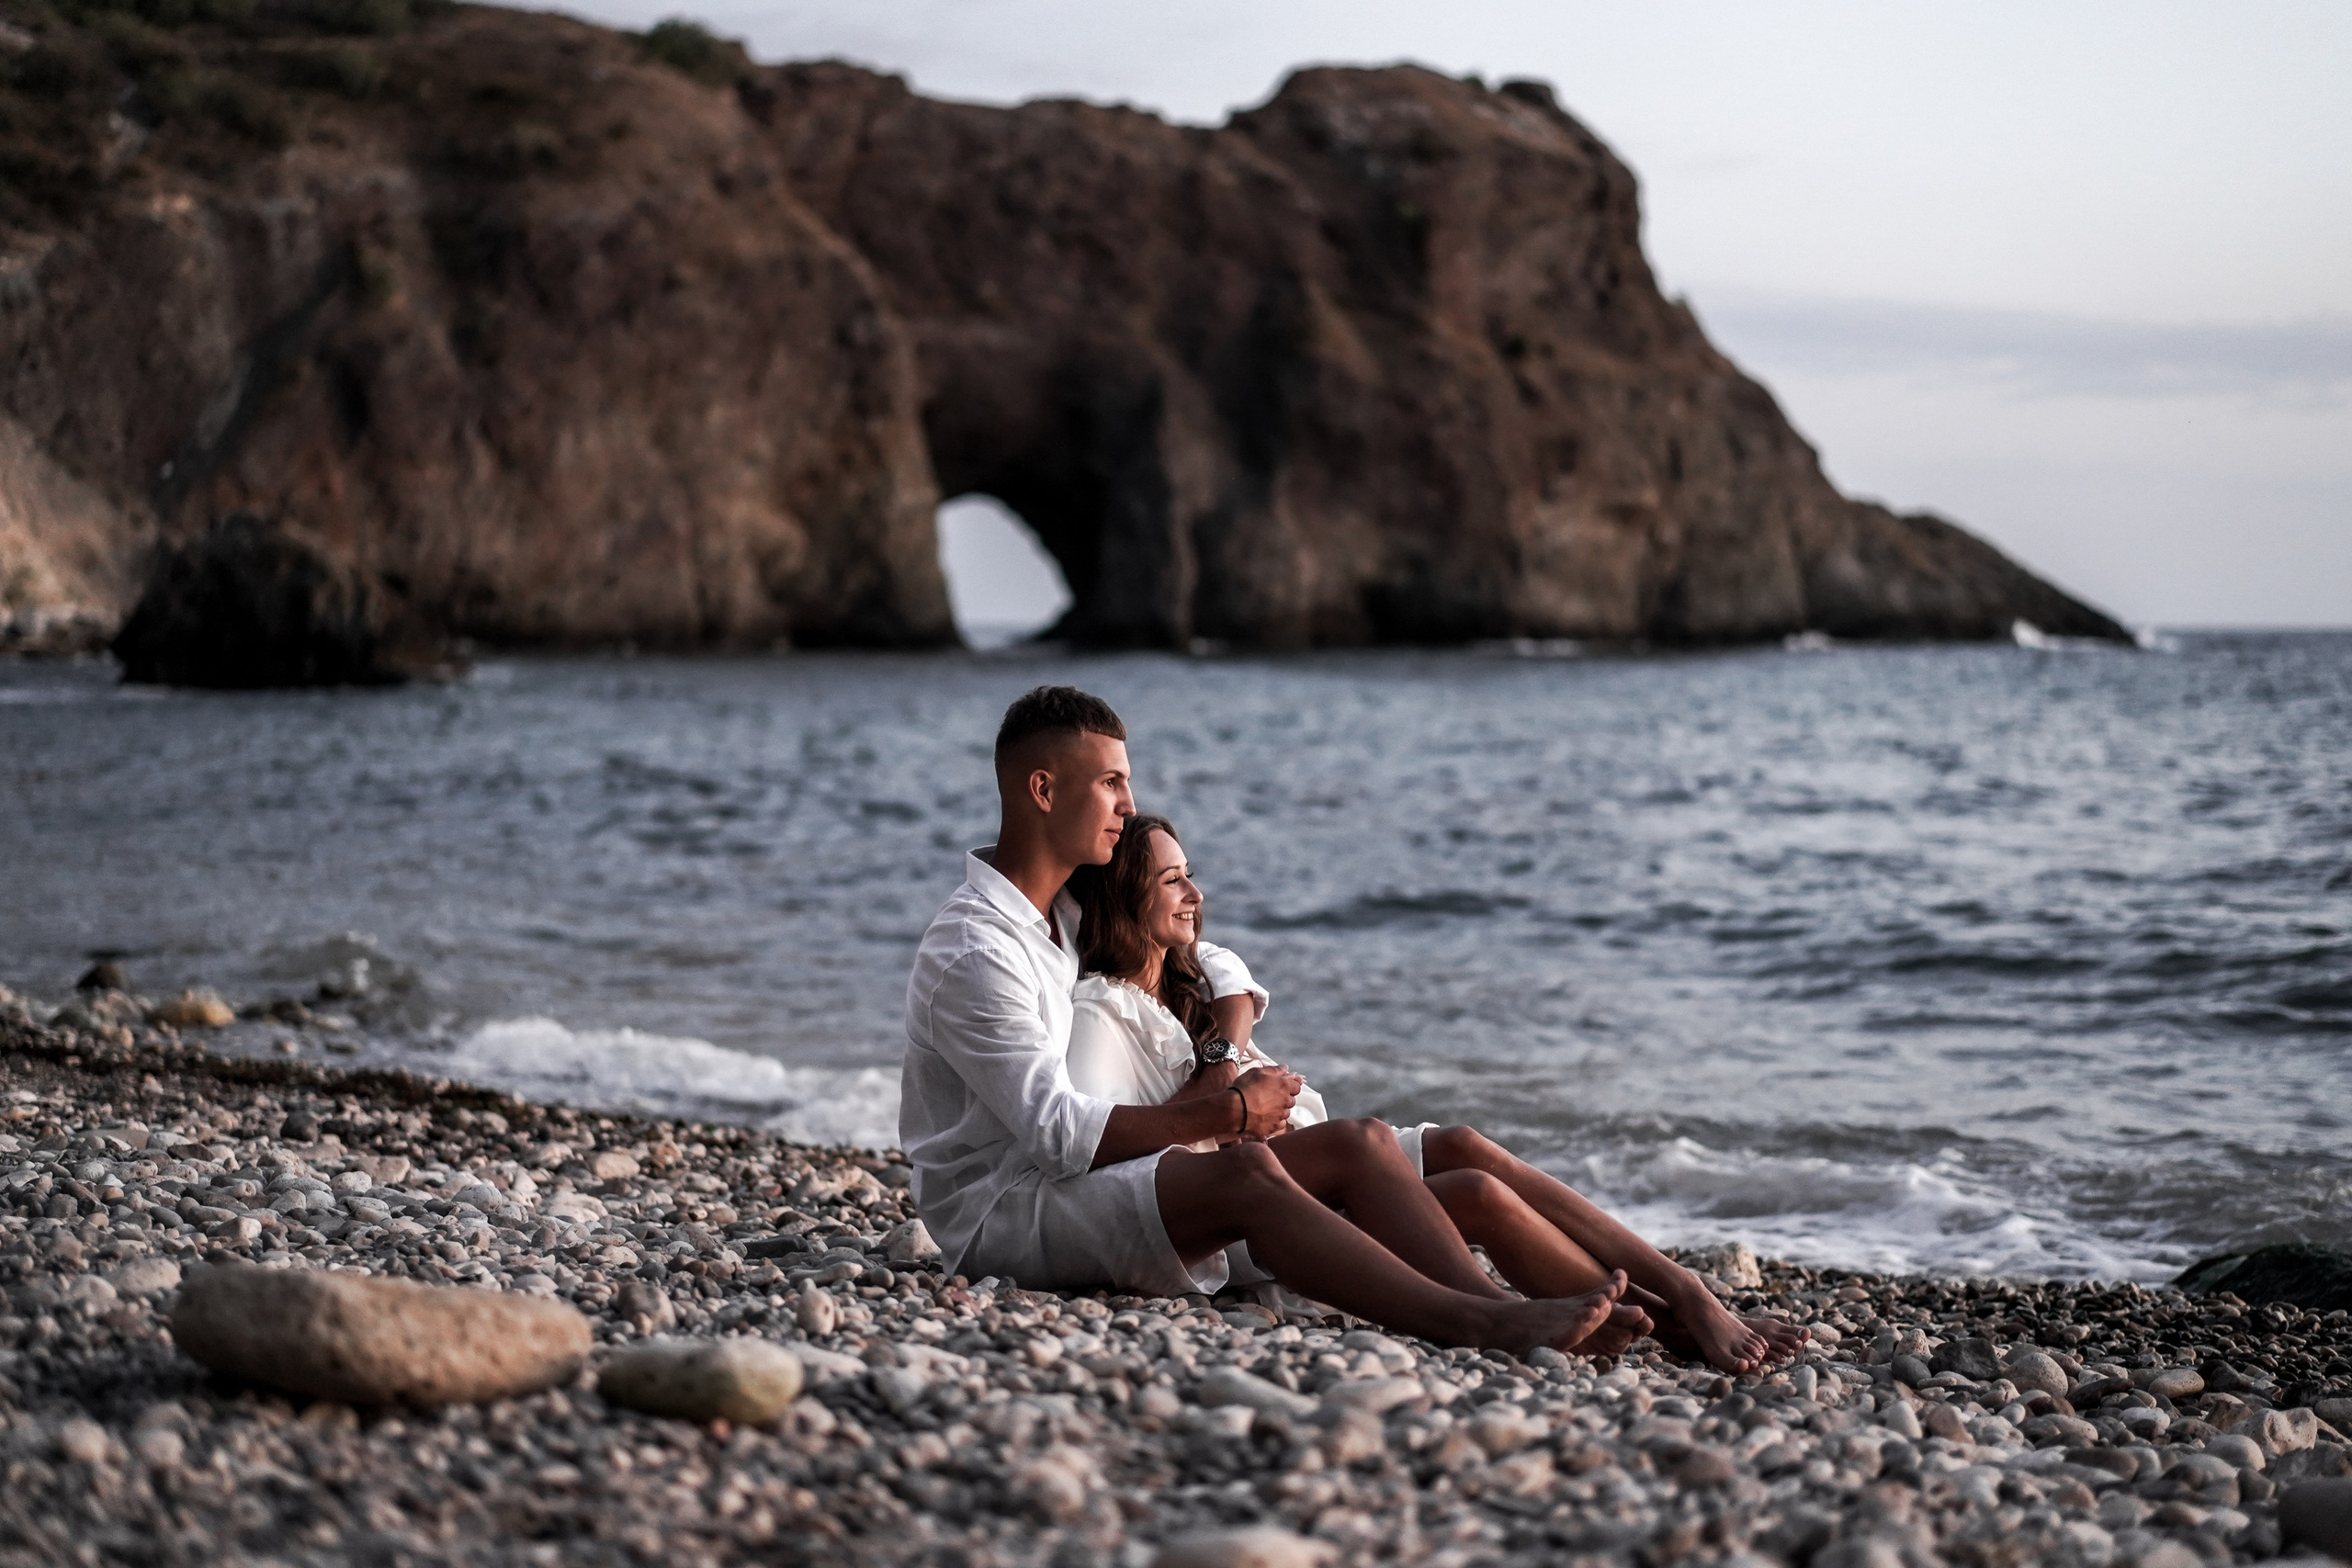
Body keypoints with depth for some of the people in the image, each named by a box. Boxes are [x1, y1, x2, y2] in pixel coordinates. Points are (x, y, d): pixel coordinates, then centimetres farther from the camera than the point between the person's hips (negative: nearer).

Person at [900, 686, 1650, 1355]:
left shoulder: (1067, 912, 15)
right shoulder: (972, 953, -15)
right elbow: (1058, 1134, -22)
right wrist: (1228, 1113, -17)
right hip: (1000, 1215, -9)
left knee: (1359, 1143, -7)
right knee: (1244, 1172, -34)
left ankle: (1503, 1309, -24)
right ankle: (1480, 1328, -41)